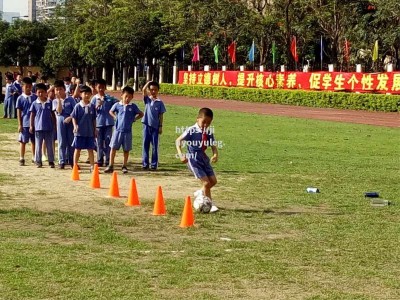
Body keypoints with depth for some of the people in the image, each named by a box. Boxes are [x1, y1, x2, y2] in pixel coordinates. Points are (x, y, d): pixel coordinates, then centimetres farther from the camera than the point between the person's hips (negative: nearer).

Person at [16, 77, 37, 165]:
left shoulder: (35, 97, 2)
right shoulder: (20, 98, -2)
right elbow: (19, 112, -1)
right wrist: (20, 124, -6)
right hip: (25, 124, -2)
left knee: (34, 141, 10)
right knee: (23, 141, 4)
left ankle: (34, 158, 20)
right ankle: (22, 159, 12)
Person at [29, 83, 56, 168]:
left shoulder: (49, 103, 1)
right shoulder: (35, 104, 0)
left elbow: (53, 115, 7)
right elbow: (32, 115, 4)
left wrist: (54, 125, 5)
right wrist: (31, 126, 0)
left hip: (49, 128, 0)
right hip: (38, 128, 0)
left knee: (50, 145, 6)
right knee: (38, 146, 5)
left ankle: (51, 161, 14)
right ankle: (38, 161, 13)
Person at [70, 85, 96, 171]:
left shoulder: (92, 106, 3)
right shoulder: (78, 106, -4)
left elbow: (94, 119, 9)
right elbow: (74, 117, -2)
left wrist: (95, 130, 10)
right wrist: (75, 125, -17)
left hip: (90, 132, 2)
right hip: (79, 132, -2)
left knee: (90, 149, 6)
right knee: (77, 149, 6)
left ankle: (92, 166, 11)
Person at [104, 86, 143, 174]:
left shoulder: (133, 106, -2)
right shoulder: (117, 105, -1)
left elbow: (141, 114, 9)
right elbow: (111, 111, 17)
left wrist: (133, 119, 0)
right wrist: (115, 117, 3)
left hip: (127, 131, 0)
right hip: (118, 130, 0)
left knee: (126, 150, 7)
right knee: (113, 148, -1)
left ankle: (124, 166, 18)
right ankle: (110, 166, 3)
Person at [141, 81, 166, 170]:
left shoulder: (160, 102, 2)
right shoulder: (147, 99, 4)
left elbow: (161, 115, 2)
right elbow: (143, 90, -11)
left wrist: (160, 126, -1)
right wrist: (149, 82, -4)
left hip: (155, 126, -1)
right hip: (147, 125, 1)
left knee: (154, 146, 3)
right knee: (145, 145, 4)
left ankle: (154, 164, 7)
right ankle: (145, 163, 9)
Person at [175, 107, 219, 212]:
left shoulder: (209, 133, 1)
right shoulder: (191, 130, -17)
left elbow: (213, 146, 2)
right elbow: (178, 140, -17)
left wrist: (215, 154, -20)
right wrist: (181, 155, -29)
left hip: (204, 158, 7)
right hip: (193, 160, -7)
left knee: (213, 181, 8)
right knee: (206, 182, -10)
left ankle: (200, 193, 36)